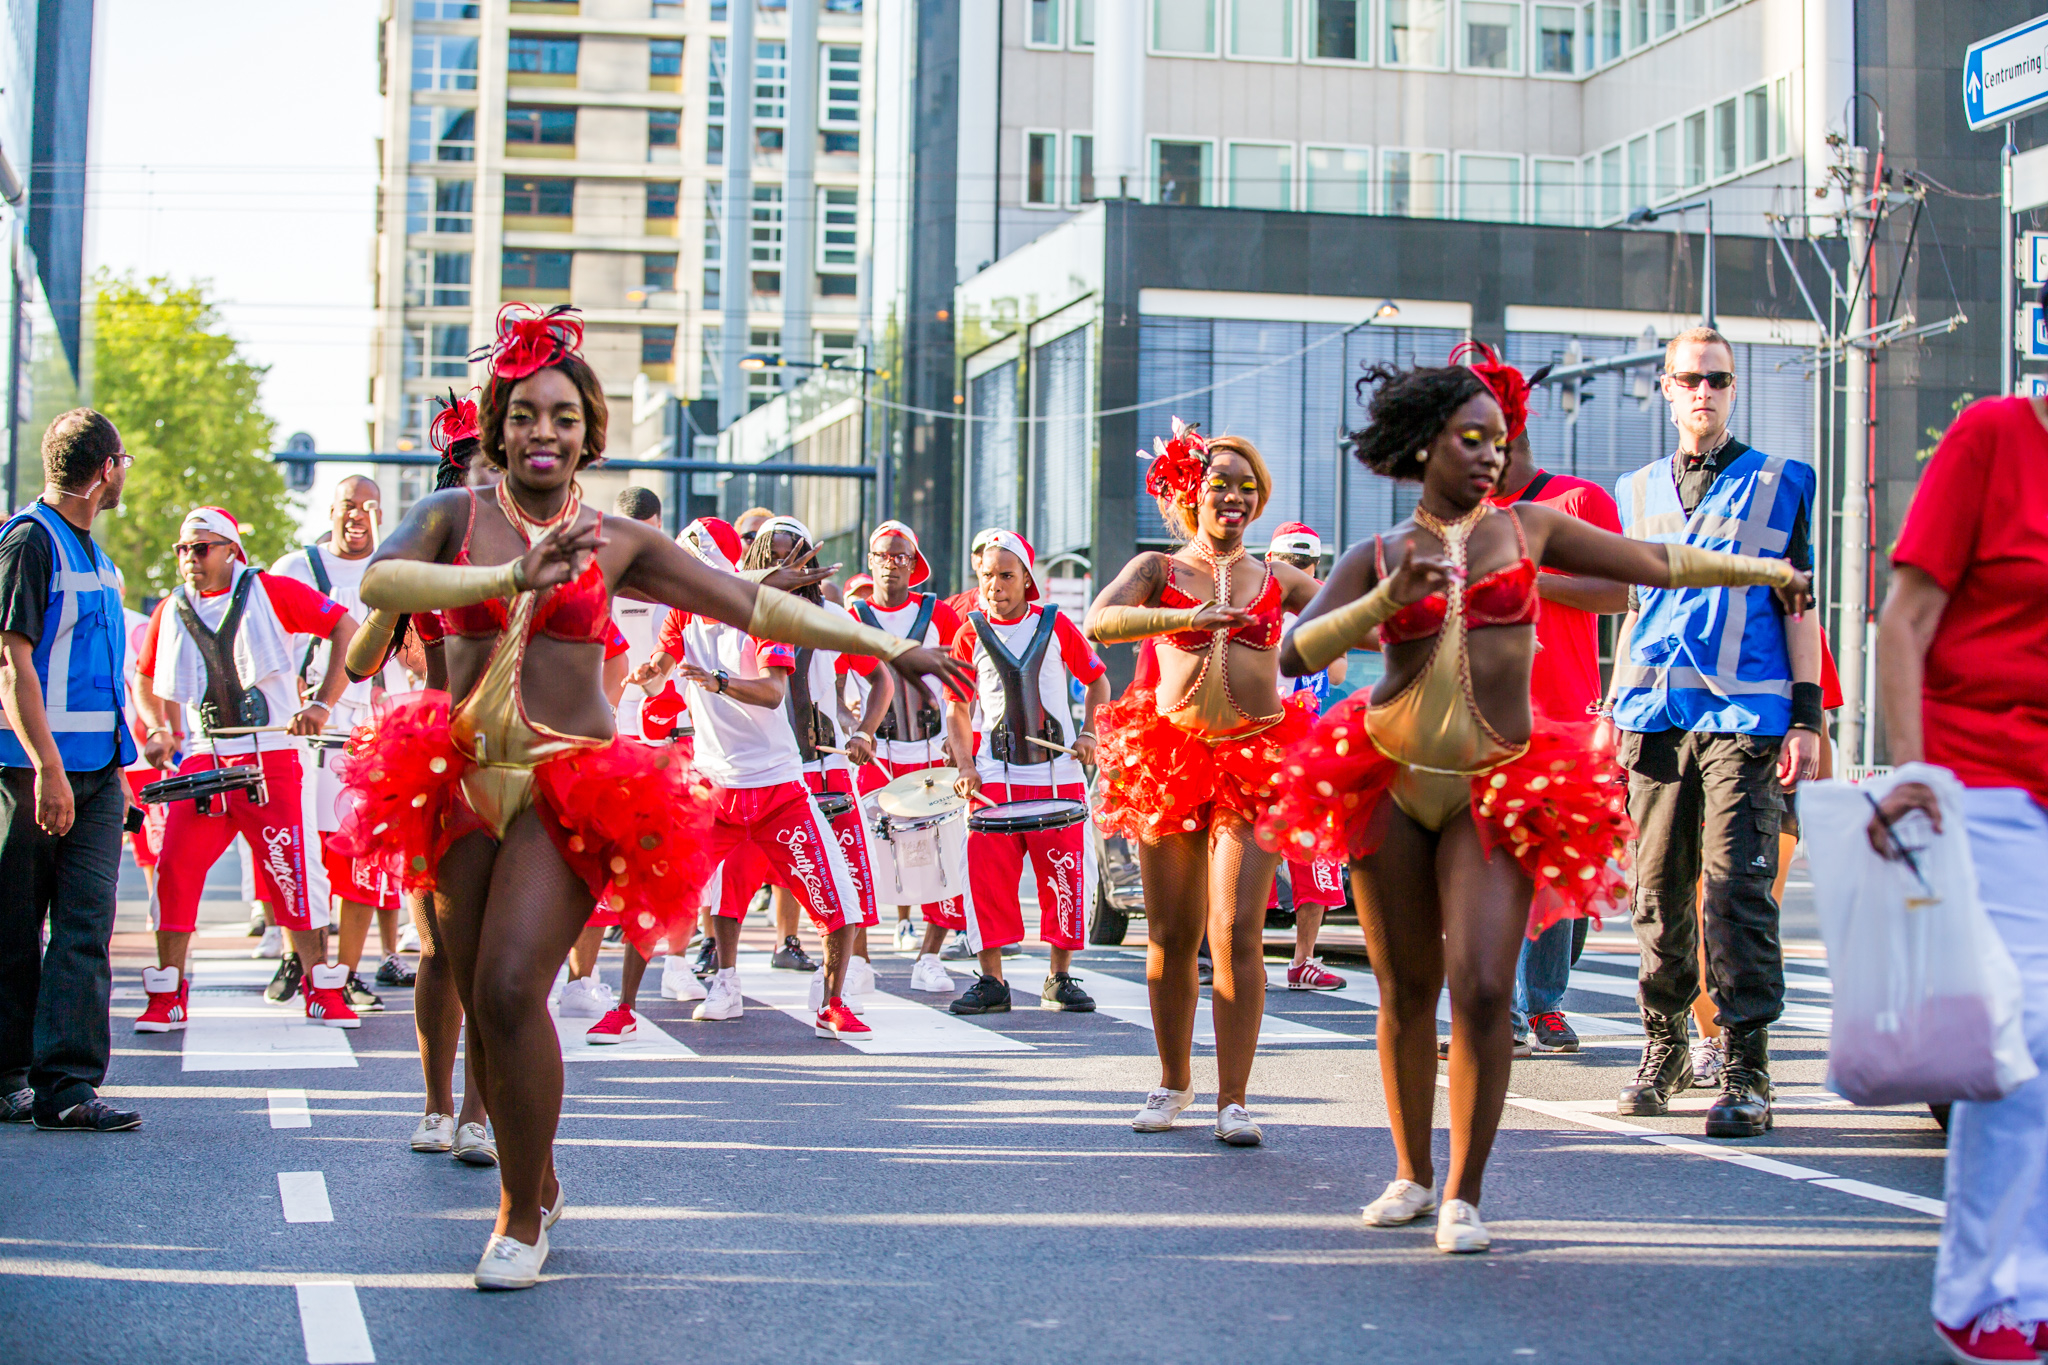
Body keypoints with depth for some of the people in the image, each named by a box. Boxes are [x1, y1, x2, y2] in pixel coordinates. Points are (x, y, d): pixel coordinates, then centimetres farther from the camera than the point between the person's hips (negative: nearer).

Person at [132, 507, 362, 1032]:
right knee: (175, 868, -7)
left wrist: (321, 704, -9)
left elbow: (346, 630, -1)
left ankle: (323, 991, 7)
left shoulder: (270, 592, 1)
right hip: (202, 761, 3)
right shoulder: (170, 612, 12)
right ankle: (167, 996, 3)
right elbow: (145, 680, 27)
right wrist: (155, 729, 9)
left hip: (272, 758, -3)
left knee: (289, 872, -6)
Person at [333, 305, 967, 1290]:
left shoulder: (616, 541, 8)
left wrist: (882, 645, 11)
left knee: (511, 991, -16)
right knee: (479, 1005, 5)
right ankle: (536, 1178, 28)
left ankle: (524, 1214, 0)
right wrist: (509, 578, -24)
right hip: (464, 783, 2)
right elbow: (378, 582, -14)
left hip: (572, 785, -2)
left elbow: (753, 605, 11)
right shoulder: (453, 515, 7)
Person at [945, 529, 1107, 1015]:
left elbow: (1097, 680, 14)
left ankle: (1060, 977, 12)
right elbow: (958, 709, 8)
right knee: (987, 874, -8)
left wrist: (1088, 733, 0)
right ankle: (991, 981, 1)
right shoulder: (970, 634, 4)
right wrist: (967, 766, -5)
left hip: (1059, 774, 0)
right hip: (994, 777, 0)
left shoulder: (1055, 624, 3)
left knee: (1066, 874, -2)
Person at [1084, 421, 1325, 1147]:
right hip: (1171, 757, 0)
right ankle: (1173, 1081, 25)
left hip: (1256, 761, 0)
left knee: (1237, 931, -11)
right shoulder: (1158, 568, 7)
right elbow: (1099, 621, -12)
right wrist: (1186, 618, -25)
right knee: (1171, 935, 7)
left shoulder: (1276, 580, 14)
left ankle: (1233, 1099, -7)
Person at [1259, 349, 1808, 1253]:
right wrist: (1389, 600, -18)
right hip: (1388, 783, 1)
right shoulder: (1377, 559, 6)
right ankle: (1412, 1173, 24)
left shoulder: (1527, 528, 8)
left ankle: (1464, 1192, 0)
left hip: (1497, 790, -1)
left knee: (1482, 990, -13)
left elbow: (1655, 562, 18)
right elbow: (1295, 653, -6)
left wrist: (1766, 570, 26)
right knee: (1406, 991, 7)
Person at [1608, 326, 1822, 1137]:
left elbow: (1798, 605, 6)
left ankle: (1747, 1071, -8)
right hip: (1657, 713, 3)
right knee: (1658, 888, 5)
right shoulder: (1637, 492, 18)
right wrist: (1616, 714, 15)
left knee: (1738, 885, -10)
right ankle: (1664, 1049, 18)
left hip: (1746, 713, -3)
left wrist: (1807, 716, -2)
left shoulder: (1778, 483, 9)